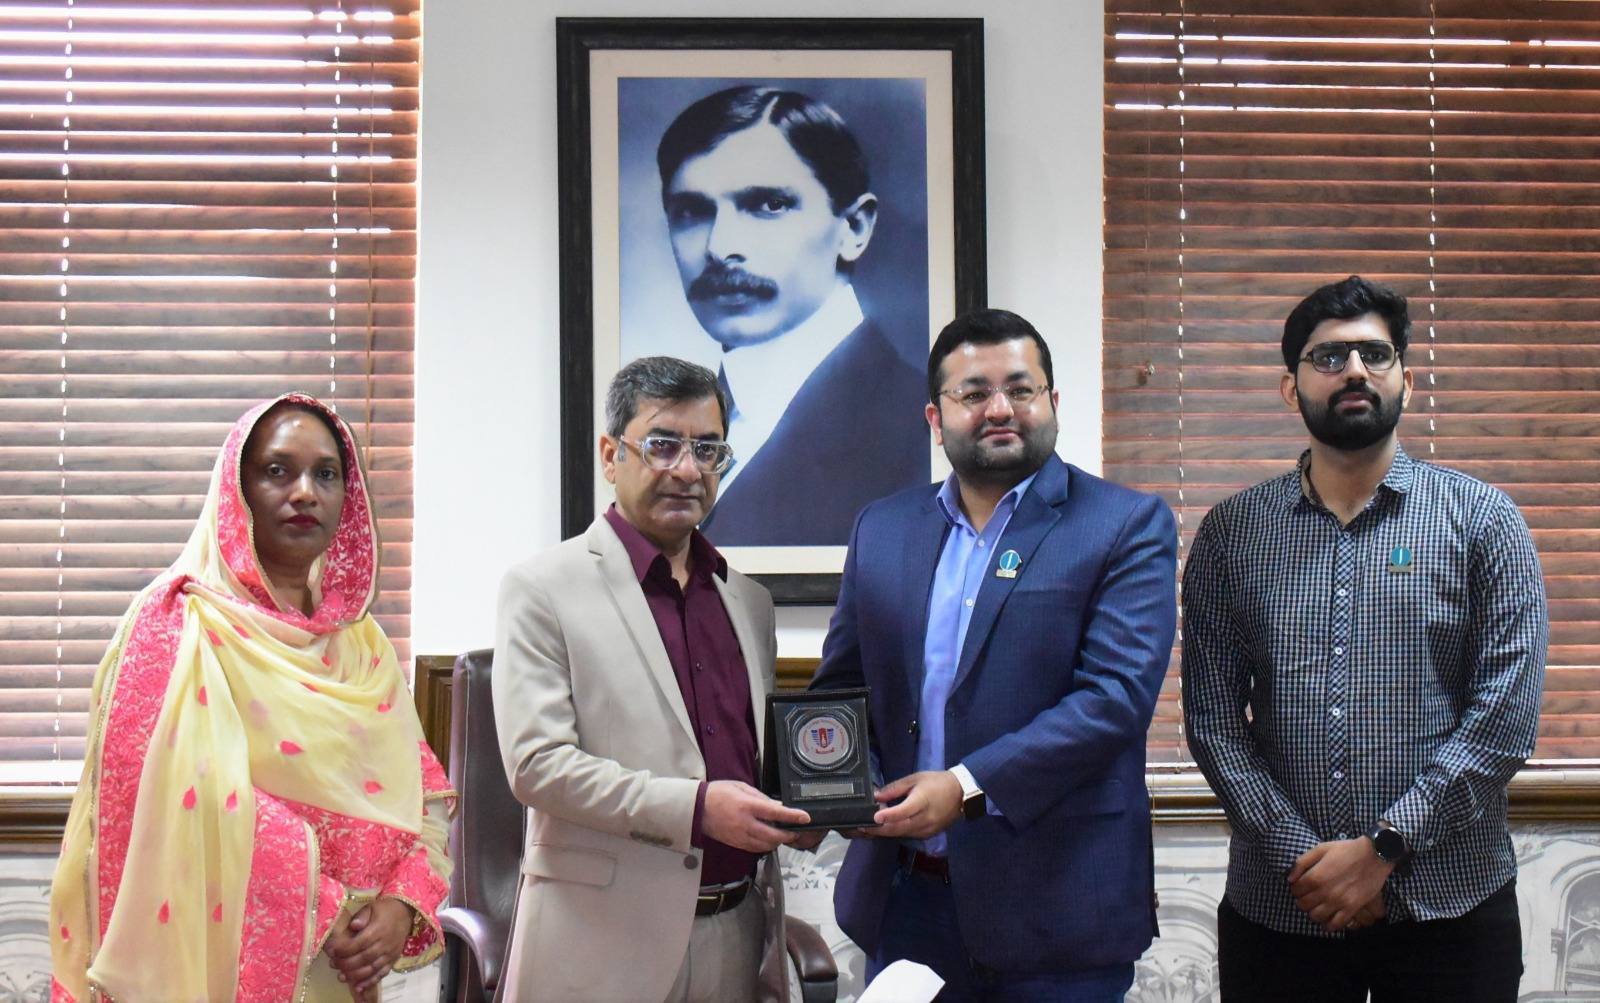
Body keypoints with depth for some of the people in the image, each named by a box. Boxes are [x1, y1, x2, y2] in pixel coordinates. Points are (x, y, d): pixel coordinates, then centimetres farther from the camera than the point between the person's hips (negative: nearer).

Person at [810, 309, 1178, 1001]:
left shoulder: (1127, 526, -4)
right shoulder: (881, 529, 10)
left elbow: (1117, 693, -14)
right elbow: (837, 685, 14)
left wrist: (968, 788, -21)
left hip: (1053, 910, -4)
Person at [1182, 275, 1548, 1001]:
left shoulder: (1483, 521, 0)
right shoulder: (1229, 533, 3)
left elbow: (1507, 716, -6)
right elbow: (1212, 718, 0)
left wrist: (1383, 848, -12)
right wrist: (1303, 858, -10)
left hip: (1449, 907, -1)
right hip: (1278, 909, 1)